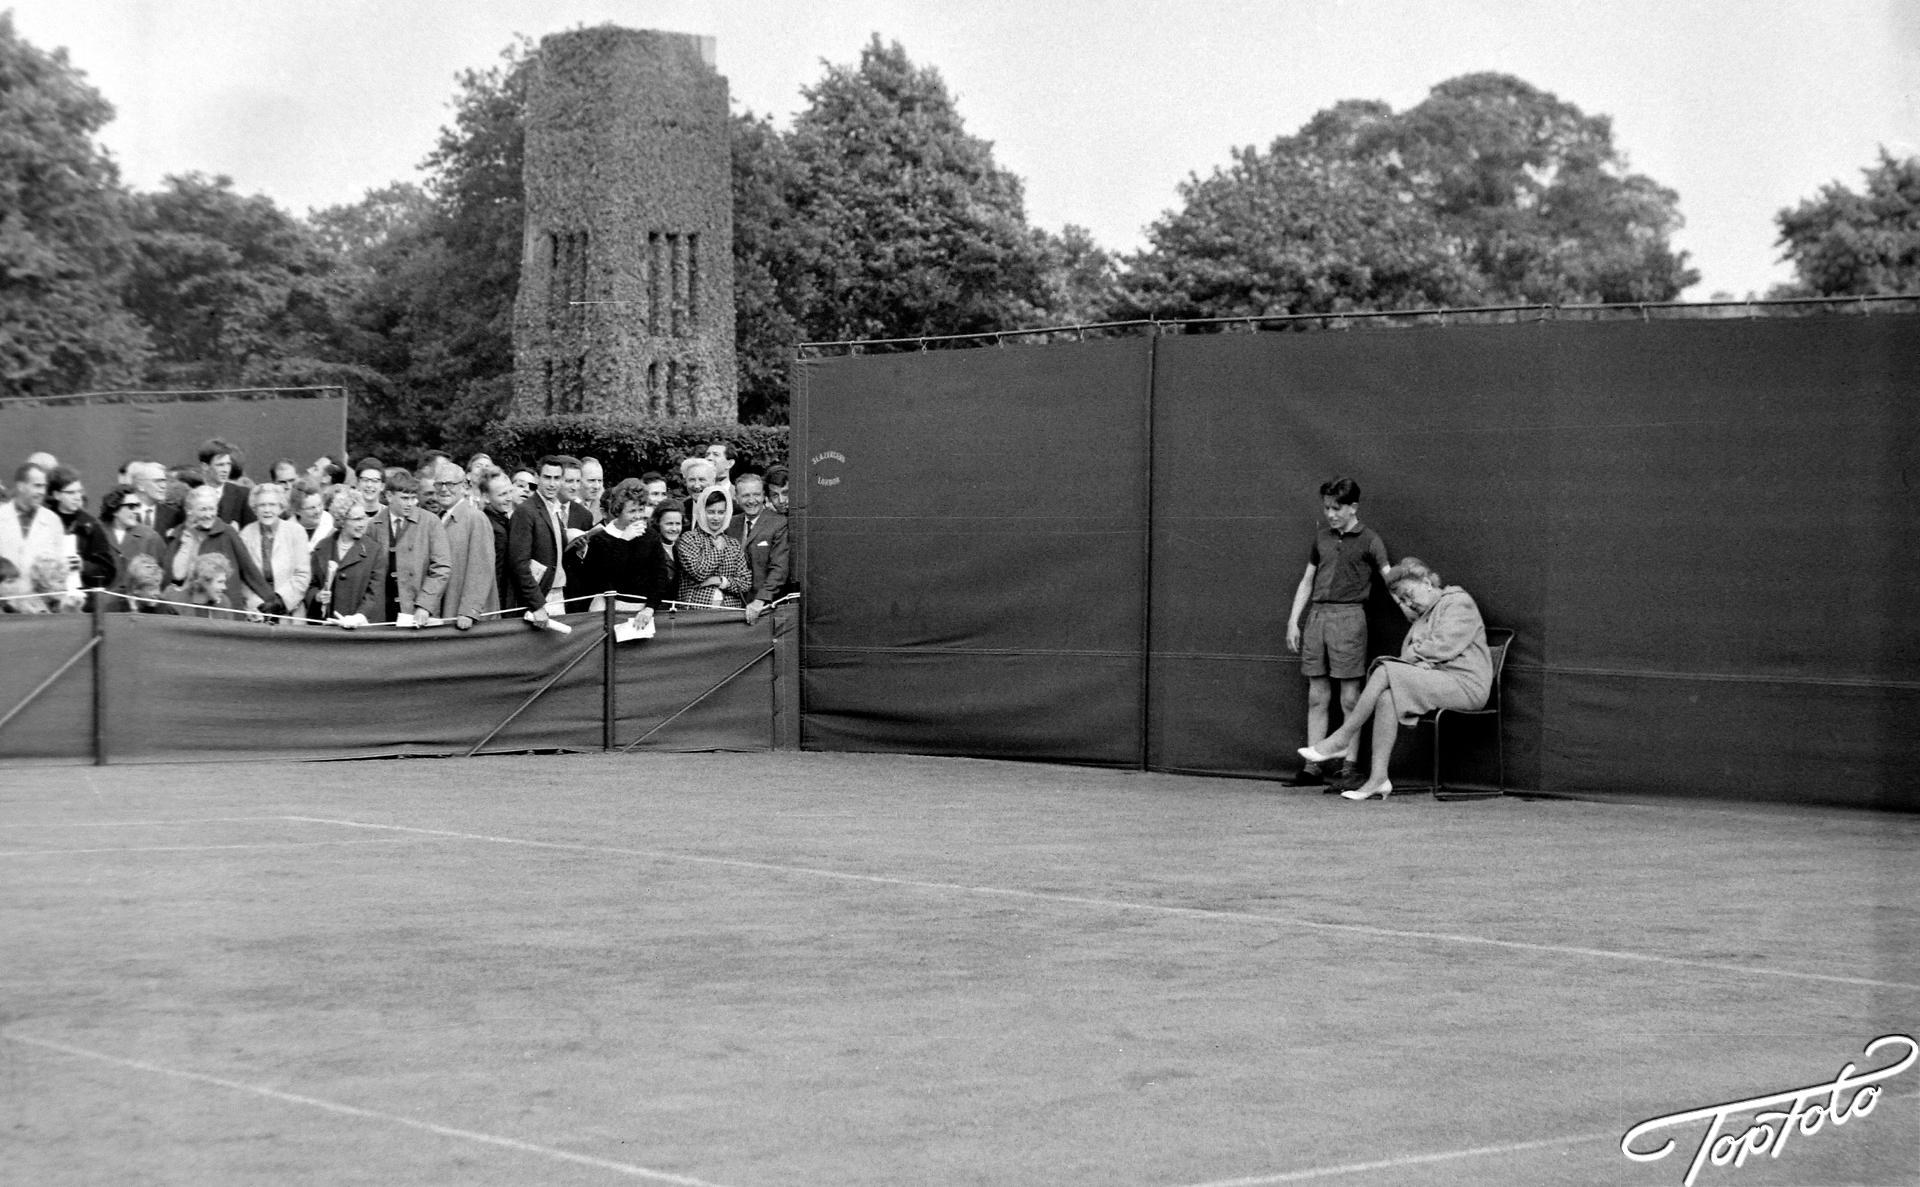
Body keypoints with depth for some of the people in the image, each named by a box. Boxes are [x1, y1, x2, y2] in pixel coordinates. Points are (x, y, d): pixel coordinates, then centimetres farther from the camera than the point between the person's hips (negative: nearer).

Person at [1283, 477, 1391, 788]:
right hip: (1317, 615, 5)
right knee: (1317, 695, 5)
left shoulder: (1368, 540, -1)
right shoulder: (1322, 537, 14)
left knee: (1349, 695, -3)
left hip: (1348, 615, -5)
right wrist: (1293, 622, 14)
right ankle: (1313, 768, 7)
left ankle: (1350, 765, 1)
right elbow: (1307, 581, 19)